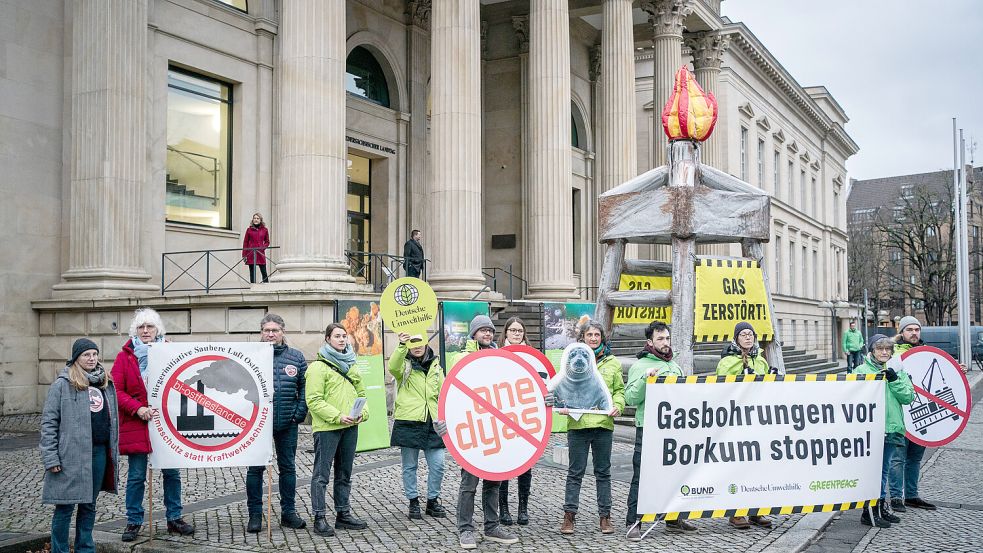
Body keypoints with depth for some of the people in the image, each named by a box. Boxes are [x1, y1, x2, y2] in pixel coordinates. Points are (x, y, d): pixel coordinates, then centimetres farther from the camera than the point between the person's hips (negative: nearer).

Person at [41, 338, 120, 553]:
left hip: (99, 452, 5)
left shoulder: (106, 383, 13)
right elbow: (48, 422, -6)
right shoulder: (62, 384, -4)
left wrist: (114, 451, 12)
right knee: (65, 506, 0)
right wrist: (51, 458, -12)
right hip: (71, 455, -5)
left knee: (89, 505, 14)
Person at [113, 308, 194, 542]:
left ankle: (174, 518, 20)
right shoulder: (125, 357, 0)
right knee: (136, 476, 4)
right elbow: (116, 391, -5)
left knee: (172, 473, 8)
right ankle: (134, 522, 16)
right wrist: (137, 409, -16)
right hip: (136, 424, -2)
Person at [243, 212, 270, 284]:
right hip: (251, 254, 0)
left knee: (264, 272, -4)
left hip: (260, 254, 0)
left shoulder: (265, 230, 7)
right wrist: (244, 255, 0)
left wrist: (263, 247, -7)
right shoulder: (249, 230, 5)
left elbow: (267, 242, 14)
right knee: (252, 272, 2)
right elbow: (245, 243, 6)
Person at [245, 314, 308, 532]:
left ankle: (288, 512, 22)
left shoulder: (296, 357, 5)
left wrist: (300, 412, -2)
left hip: (287, 423, 2)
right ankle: (255, 514, 14)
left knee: (288, 467, 11)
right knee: (255, 468, 3)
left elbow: (304, 387, 8)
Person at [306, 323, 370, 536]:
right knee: (322, 473, -3)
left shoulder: (351, 365, 15)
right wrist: (337, 416, -20)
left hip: (350, 427, 7)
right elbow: (314, 400, -13)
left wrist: (363, 412, -2)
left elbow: (361, 393, 18)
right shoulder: (318, 367, -7)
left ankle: (343, 513, 24)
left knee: (344, 473, 15)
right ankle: (319, 518, 3)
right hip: (326, 428, -7)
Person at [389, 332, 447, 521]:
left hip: (432, 422, 3)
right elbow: (393, 367, -24)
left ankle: (433, 500, 19)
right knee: (410, 466, 6)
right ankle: (413, 502, 19)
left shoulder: (435, 366, 14)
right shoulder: (404, 365, 1)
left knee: (437, 465, 2)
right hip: (408, 422, -3)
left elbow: (443, 392, 19)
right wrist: (401, 346, -40)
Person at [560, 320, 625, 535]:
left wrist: (617, 406, -6)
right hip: (578, 423, -1)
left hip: (604, 423, 1)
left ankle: (605, 517, 16)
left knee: (603, 472, 9)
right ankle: (569, 515, 9)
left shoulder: (612, 362, 11)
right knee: (575, 472, 2)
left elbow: (619, 390, 13)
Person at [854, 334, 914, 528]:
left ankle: (880, 506, 25)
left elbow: (908, 397, 2)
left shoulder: (898, 372, 12)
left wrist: (894, 380, -9)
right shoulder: (861, 370, -1)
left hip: (892, 429, 5)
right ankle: (869, 513, 0)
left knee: (884, 470, 14)